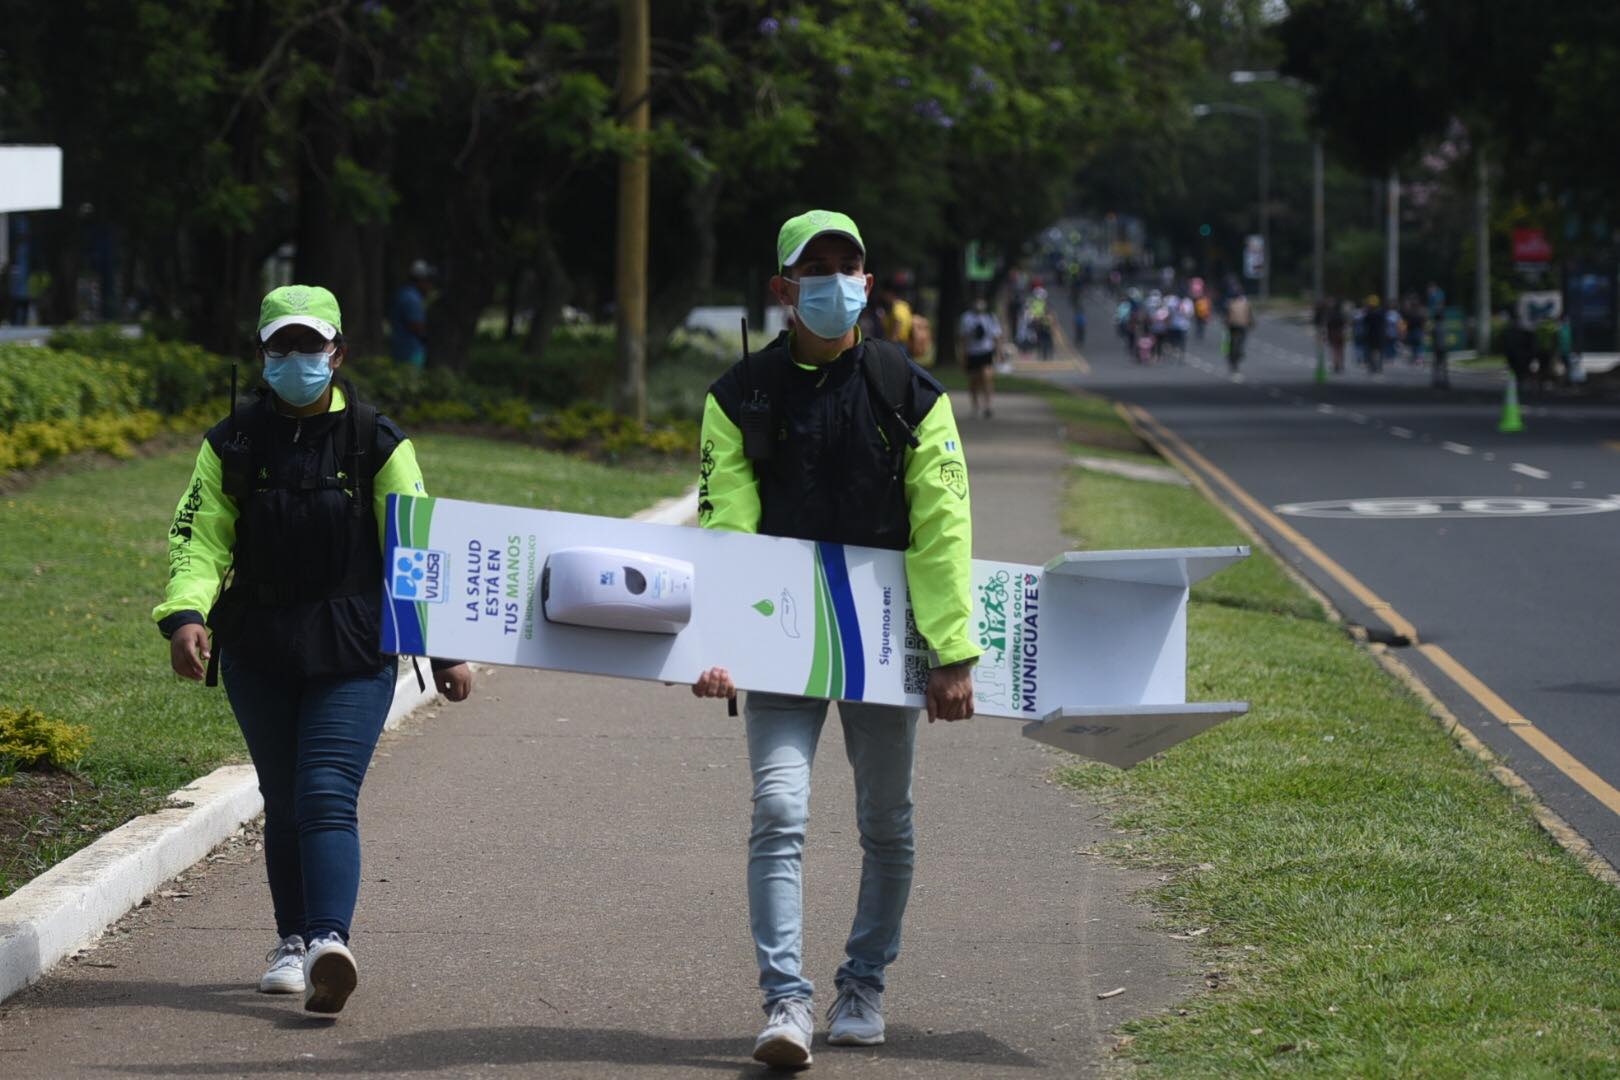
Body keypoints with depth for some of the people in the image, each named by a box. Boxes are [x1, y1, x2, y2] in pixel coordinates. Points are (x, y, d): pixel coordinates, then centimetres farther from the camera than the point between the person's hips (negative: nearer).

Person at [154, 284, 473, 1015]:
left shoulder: (377, 444, 0)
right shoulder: (234, 444, 5)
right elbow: (198, 539, -1)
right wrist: (184, 615, -20)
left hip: (352, 652, -3)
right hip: (258, 653, 3)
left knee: (327, 796, -17)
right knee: (283, 803, 12)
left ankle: (329, 941, -29)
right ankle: (292, 941, 27)